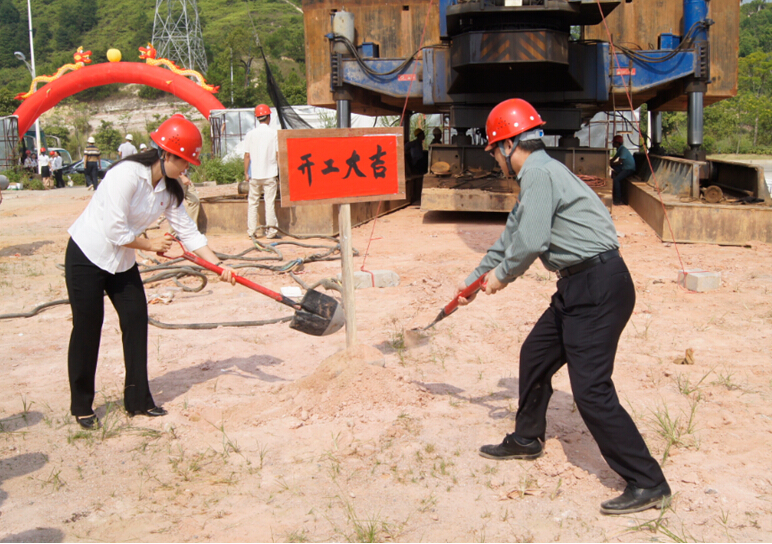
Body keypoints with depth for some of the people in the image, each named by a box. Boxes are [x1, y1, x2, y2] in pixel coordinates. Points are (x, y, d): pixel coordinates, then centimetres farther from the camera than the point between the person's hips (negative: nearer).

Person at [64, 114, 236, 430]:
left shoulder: (169, 190, -1)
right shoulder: (127, 175, -26)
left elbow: (188, 232, 0)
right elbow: (115, 231, -27)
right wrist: (151, 245, -12)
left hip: (122, 261, 8)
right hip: (87, 256, -7)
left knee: (137, 321, 4)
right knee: (87, 330, 0)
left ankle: (138, 400, 16)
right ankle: (81, 407, 15)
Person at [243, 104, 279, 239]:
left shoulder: (250, 134, 0)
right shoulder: (274, 133, -3)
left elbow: (247, 155, 1)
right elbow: (278, 154, -3)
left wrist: (246, 173, 8)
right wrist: (282, 172, 4)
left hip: (254, 174, 2)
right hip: (270, 173, -1)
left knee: (253, 203, 10)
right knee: (270, 202, 1)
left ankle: (252, 231, 10)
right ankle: (271, 230, 1)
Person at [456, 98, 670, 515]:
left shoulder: (539, 173, -13)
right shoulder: (537, 175, 20)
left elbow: (530, 243, -21)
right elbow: (512, 237, 30)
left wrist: (501, 276, -1)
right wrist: (473, 281, 38)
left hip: (599, 288, -11)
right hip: (577, 288, 11)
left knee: (591, 390, -12)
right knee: (535, 356, 21)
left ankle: (647, 484, -5)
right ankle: (526, 439, 41)